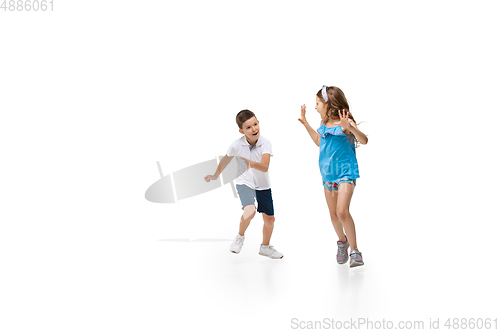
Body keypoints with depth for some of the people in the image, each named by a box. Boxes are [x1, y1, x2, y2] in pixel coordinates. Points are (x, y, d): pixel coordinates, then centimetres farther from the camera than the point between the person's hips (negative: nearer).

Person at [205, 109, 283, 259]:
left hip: (263, 185, 3)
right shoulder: (237, 145, -17)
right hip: (244, 183, -3)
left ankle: (265, 247, 39)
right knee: (249, 211, -30)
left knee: (269, 219, 11)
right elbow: (225, 160, 4)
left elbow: (265, 167, -29)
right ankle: (240, 236, 1)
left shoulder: (265, 143, -17)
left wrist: (252, 164, -50)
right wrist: (215, 175, 18)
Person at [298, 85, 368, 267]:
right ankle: (342, 242, 37)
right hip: (328, 175, 7)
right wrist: (305, 123, 22)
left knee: (342, 211, -21)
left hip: (345, 172, -7)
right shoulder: (324, 124, 7)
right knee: (333, 214, 13)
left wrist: (349, 127, -42)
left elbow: (364, 140, -26)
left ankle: (355, 251, -10)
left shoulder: (345, 123, -14)